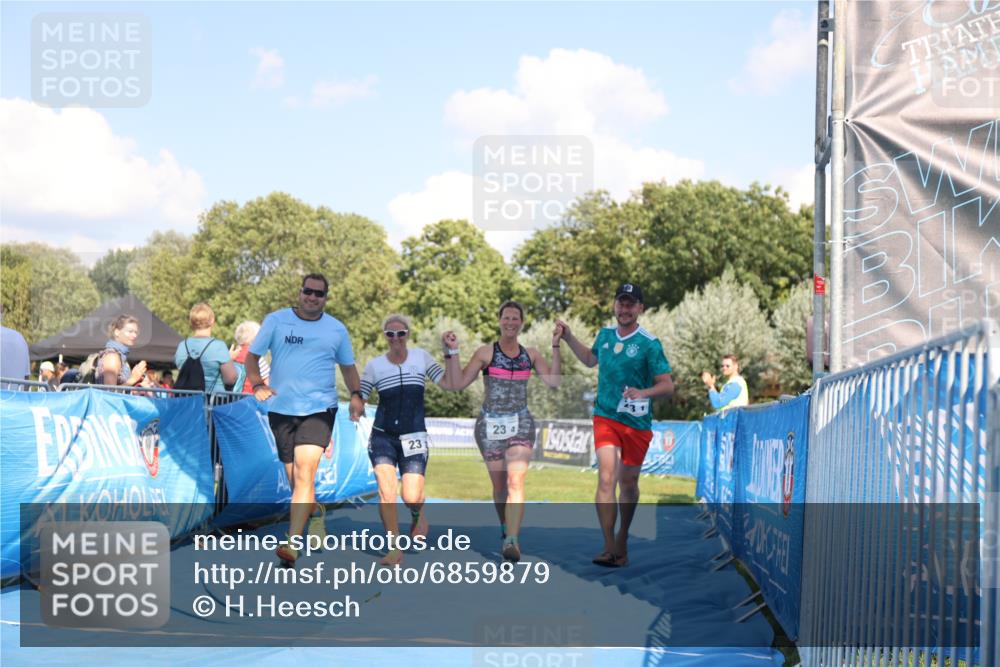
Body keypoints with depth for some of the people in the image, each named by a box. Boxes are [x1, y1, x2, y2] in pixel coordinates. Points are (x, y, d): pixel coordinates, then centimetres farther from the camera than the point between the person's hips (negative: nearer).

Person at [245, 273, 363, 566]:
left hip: (319, 409, -2)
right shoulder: (276, 320, 4)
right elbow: (252, 356, 8)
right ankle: (316, 512, 39)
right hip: (281, 409, 2)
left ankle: (292, 542, -26)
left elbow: (347, 365, 19)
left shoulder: (337, 329, 8)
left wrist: (356, 395, 1)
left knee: (304, 471, -20)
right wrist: (258, 385, -10)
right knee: (295, 478, 8)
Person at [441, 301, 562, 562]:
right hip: (490, 424, 0)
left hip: (521, 423, 0)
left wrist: (556, 346, -6)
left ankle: (512, 541, -28)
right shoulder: (486, 353, 0)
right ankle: (506, 527, 36)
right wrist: (452, 352, -14)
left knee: (516, 481, -18)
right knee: (499, 485, 10)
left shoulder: (531, 354, 8)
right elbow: (458, 383, -5)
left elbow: (554, 381, -4)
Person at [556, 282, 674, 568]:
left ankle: (622, 539, 34)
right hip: (605, 418, 2)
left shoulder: (649, 344, -9)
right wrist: (568, 337, 18)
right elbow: (590, 359, 27)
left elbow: (667, 385, -11)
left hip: (637, 423, -2)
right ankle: (609, 548, -17)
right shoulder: (605, 334, 5)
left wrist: (643, 392, -29)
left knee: (628, 483, 12)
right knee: (606, 479, -15)